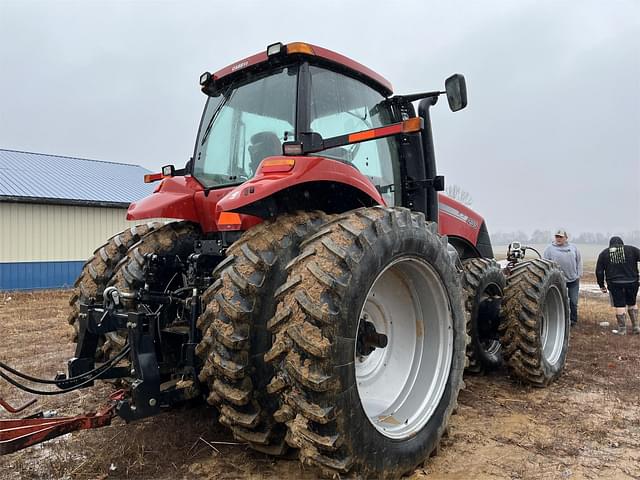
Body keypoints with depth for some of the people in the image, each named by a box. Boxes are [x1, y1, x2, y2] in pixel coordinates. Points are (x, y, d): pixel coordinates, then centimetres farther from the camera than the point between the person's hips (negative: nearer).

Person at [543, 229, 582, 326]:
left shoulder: (573, 247, 7)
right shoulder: (550, 249, -2)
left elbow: (579, 261, 12)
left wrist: (579, 274, 5)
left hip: (574, 279, 2)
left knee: (573, 301, 7)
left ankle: (573, 319, 23)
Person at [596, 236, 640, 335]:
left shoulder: (604, 253, 5)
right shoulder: (631, 250, 1)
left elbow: (599, 271, 6)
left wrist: (601, 285, 13)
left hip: (615, 284, -1)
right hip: (631, 282, 1)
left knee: (619, 305, 4)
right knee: (632, 304, 18)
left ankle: (622, 329, 9)